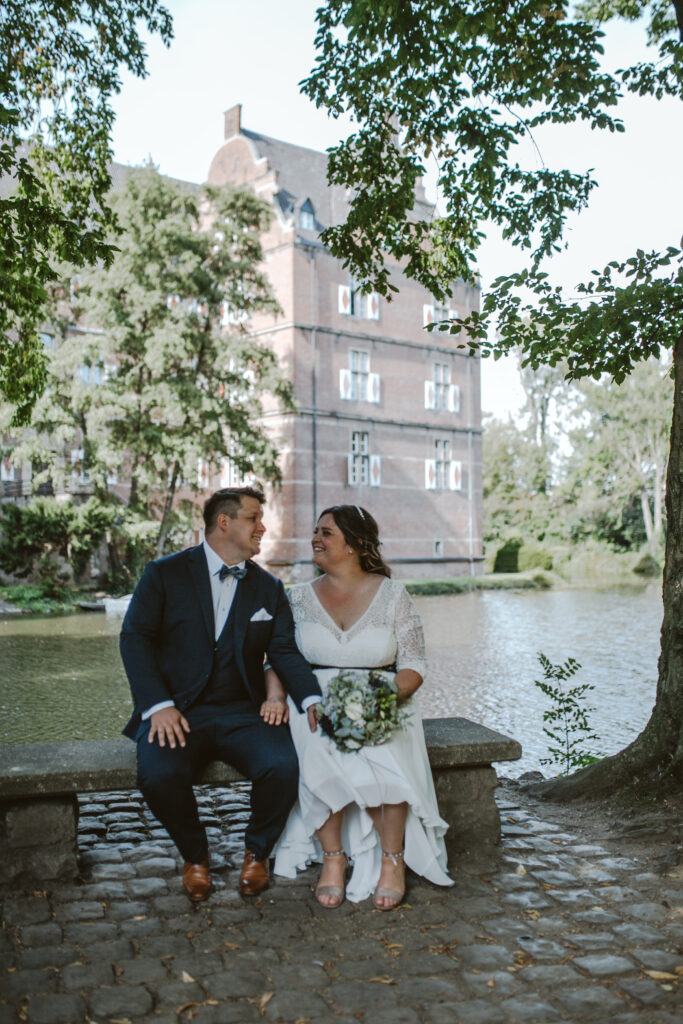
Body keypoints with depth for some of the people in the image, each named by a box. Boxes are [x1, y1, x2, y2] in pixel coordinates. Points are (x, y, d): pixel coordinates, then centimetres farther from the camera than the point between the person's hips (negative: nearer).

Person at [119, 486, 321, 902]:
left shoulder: (269, 588, 13)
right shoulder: (165, 574, 4)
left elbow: (286, 652, 4)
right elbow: (136, 638, -4)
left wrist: (312, 700, -15)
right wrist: (159, 705, -17)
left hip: (244, 713, 2)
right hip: (178, 712, -2)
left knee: (284, 767, -27)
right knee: (159, 774, -31)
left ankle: (257, 851, 6)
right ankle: (195, 855, 2)